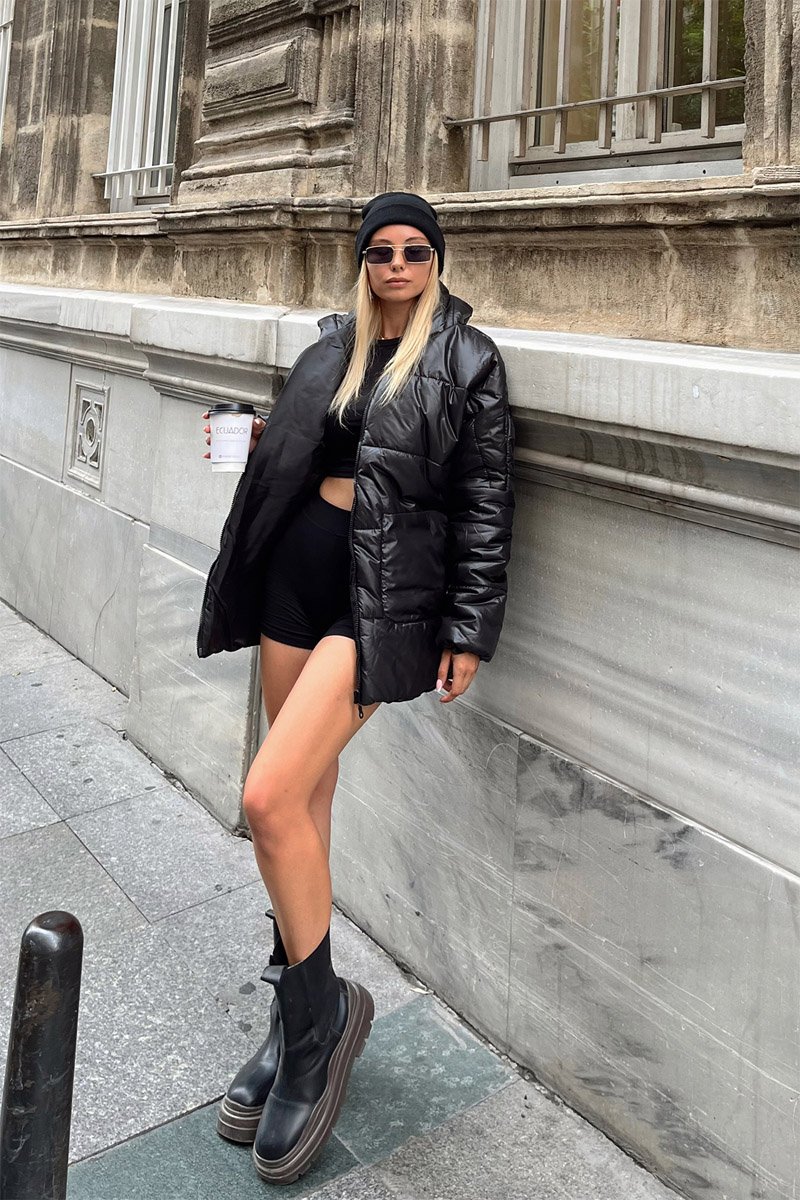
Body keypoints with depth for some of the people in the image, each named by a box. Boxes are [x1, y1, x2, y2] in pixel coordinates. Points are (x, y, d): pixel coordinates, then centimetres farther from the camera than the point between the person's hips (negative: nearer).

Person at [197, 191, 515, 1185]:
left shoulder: (467, 359, 0)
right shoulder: (335, 343, 15)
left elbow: (485, 502, -4)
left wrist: (470, 629, -8)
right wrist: (256, 441, 5)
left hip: (384, 592, -6)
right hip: (296, 570, 6)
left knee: (270, 799, -18)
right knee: (305, 797, 10)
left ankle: (319, 1012, 5)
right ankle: (301, 1015, 27)